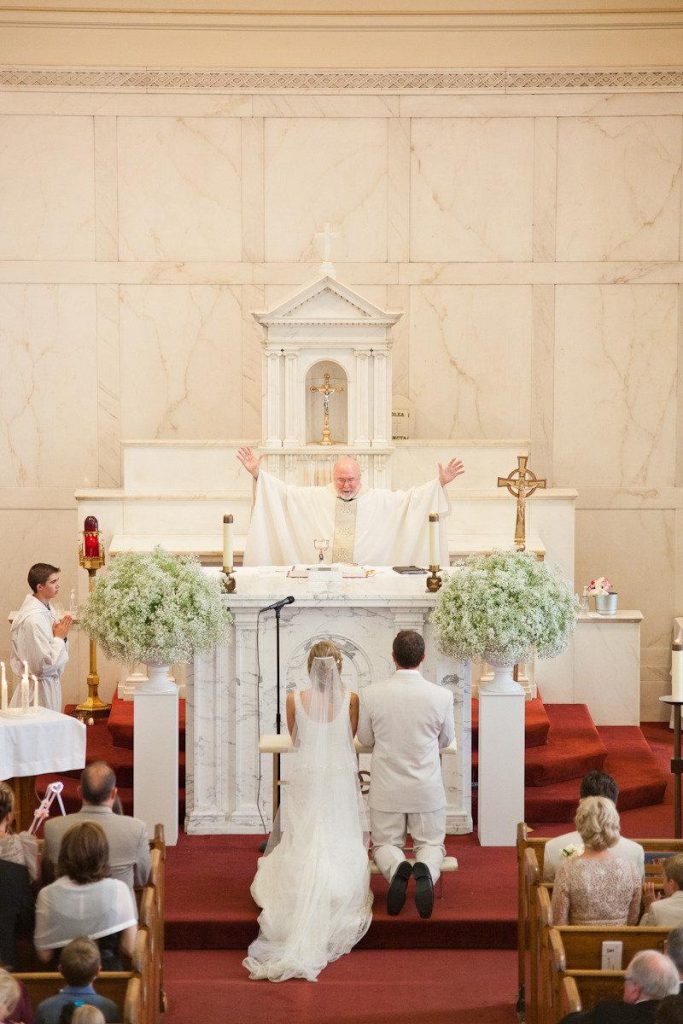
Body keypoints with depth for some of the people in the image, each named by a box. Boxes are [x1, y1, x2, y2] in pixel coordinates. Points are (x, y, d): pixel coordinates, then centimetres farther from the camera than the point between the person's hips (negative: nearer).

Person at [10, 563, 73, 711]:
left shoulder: (48, 609, 4)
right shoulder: (32, 619, -24)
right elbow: (45, 665, -25)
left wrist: (62, 634, -4)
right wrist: (59, 637, -16)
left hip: (51, 683, 9)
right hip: (39, 689, -9)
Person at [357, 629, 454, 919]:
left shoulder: (371, 694, -13)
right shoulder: (442, 696, -13)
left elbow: (365, 739, 2)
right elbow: (446, 740, 5)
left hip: (386, 789, 0)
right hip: (427, 789, 0)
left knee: (385, 843, 18)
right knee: (431, 843, 17)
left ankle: (396, 868, -18)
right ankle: (426, 871, -18)